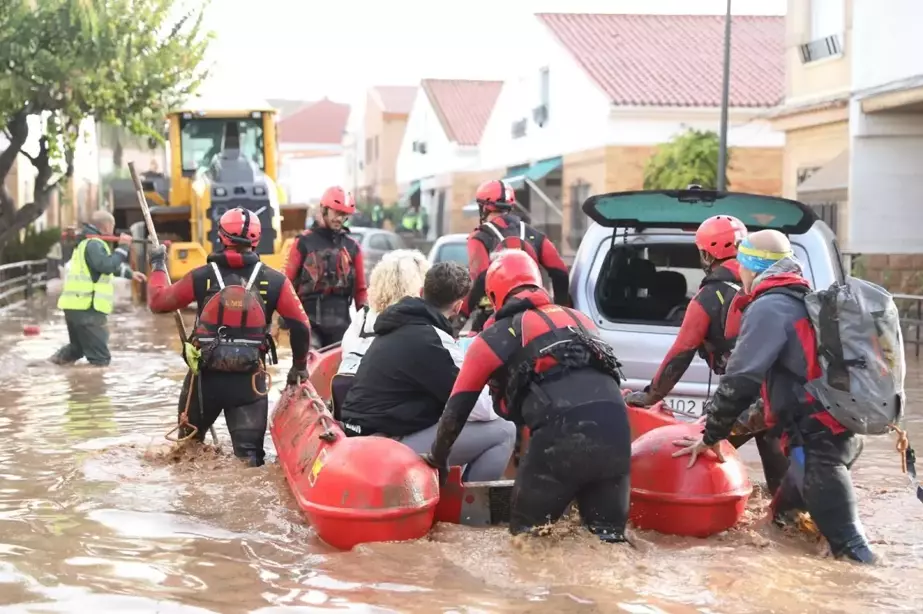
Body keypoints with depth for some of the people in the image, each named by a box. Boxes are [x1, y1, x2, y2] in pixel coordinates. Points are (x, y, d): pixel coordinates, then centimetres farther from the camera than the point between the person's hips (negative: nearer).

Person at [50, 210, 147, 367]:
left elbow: (107, 265, 33)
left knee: (78, 347, 25)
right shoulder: (94, 244, -13)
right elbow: (107, 266, -26)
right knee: (100, 359, -7)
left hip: (77, 305, 10)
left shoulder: (86, 242, 21)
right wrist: (122, 247, -17)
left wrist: (130, 273, 33)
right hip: (86, 307, -10)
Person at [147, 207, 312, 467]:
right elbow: (300, 326, -4)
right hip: (249, 378, -1)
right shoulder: (274, 281, -4)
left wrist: (158, 266, 26)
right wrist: (299, 365, 13)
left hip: (205, 375, 1)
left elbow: (158, 301, 8)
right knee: (250, 454, -1)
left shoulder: (202, 277, -3)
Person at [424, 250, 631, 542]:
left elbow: (457, 408, 21)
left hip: (561, 435, -4)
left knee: (528, 533, 12)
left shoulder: (494, 337, 17)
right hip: (615, 426, 4)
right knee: (608, 535, 11)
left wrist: (437, 458, 36)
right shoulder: (580, 319, 30)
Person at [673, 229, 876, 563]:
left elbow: (740, 380, -14)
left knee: (849, 548, -10)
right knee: (782, 517, 21)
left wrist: (710, 437, -4)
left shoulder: (769, 307, -11)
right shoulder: (806, 301, 18)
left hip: (819, 439, -10)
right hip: (841, 431, 10)